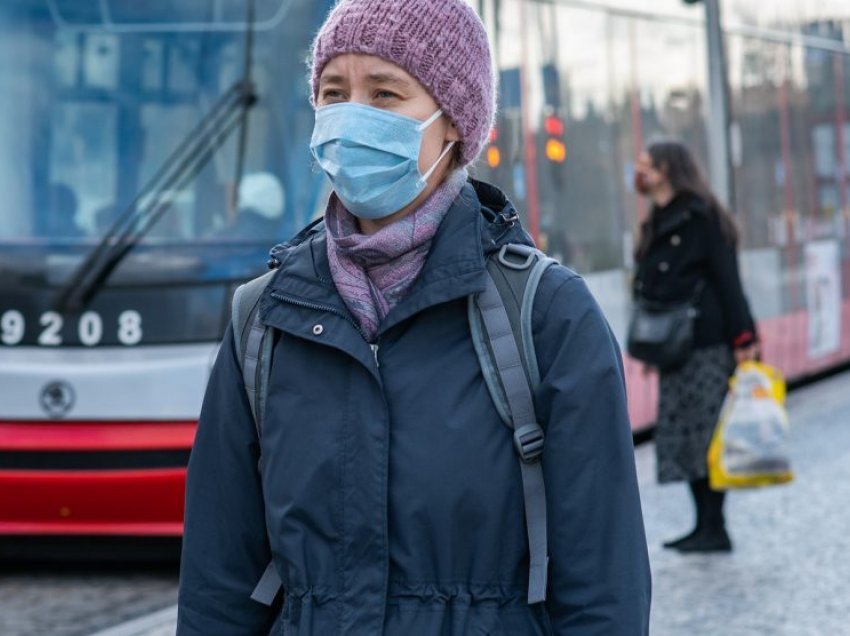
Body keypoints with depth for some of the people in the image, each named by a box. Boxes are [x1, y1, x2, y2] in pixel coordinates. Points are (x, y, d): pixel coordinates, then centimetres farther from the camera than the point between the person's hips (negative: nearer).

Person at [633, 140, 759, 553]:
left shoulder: (699, 217, -9)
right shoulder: (659, 223, 17)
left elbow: (728, 279, -12)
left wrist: (743, 338, -17)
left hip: (706, 347, -9)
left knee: (705, 434, -9)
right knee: (684, 435, 8)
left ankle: (716, 529, -5)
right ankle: (704, 524, 13)